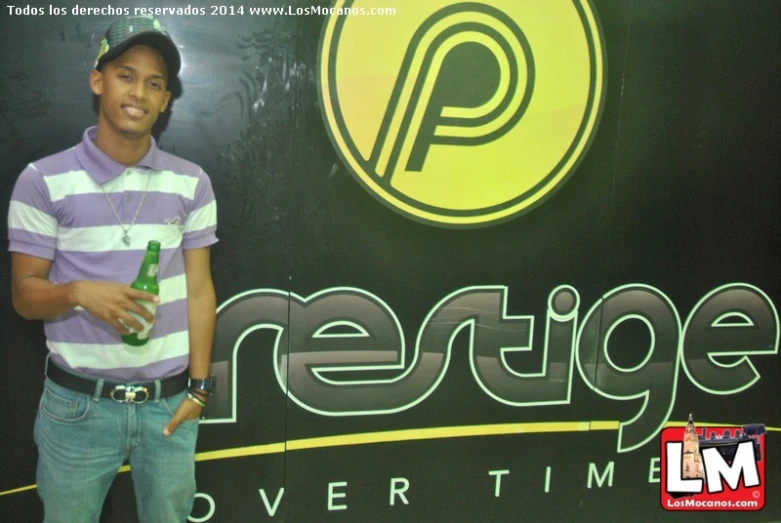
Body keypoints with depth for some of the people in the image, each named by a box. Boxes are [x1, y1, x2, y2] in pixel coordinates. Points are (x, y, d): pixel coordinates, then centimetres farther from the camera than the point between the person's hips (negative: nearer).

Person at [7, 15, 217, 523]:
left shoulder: (191, 182, 0)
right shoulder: (44, 181, -7)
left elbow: (198, 290, 2)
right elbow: (25, 294, -3)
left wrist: (198, 386, -1)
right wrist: (79, 293, -24)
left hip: (168, 402, 2)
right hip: (77, 404, -1)